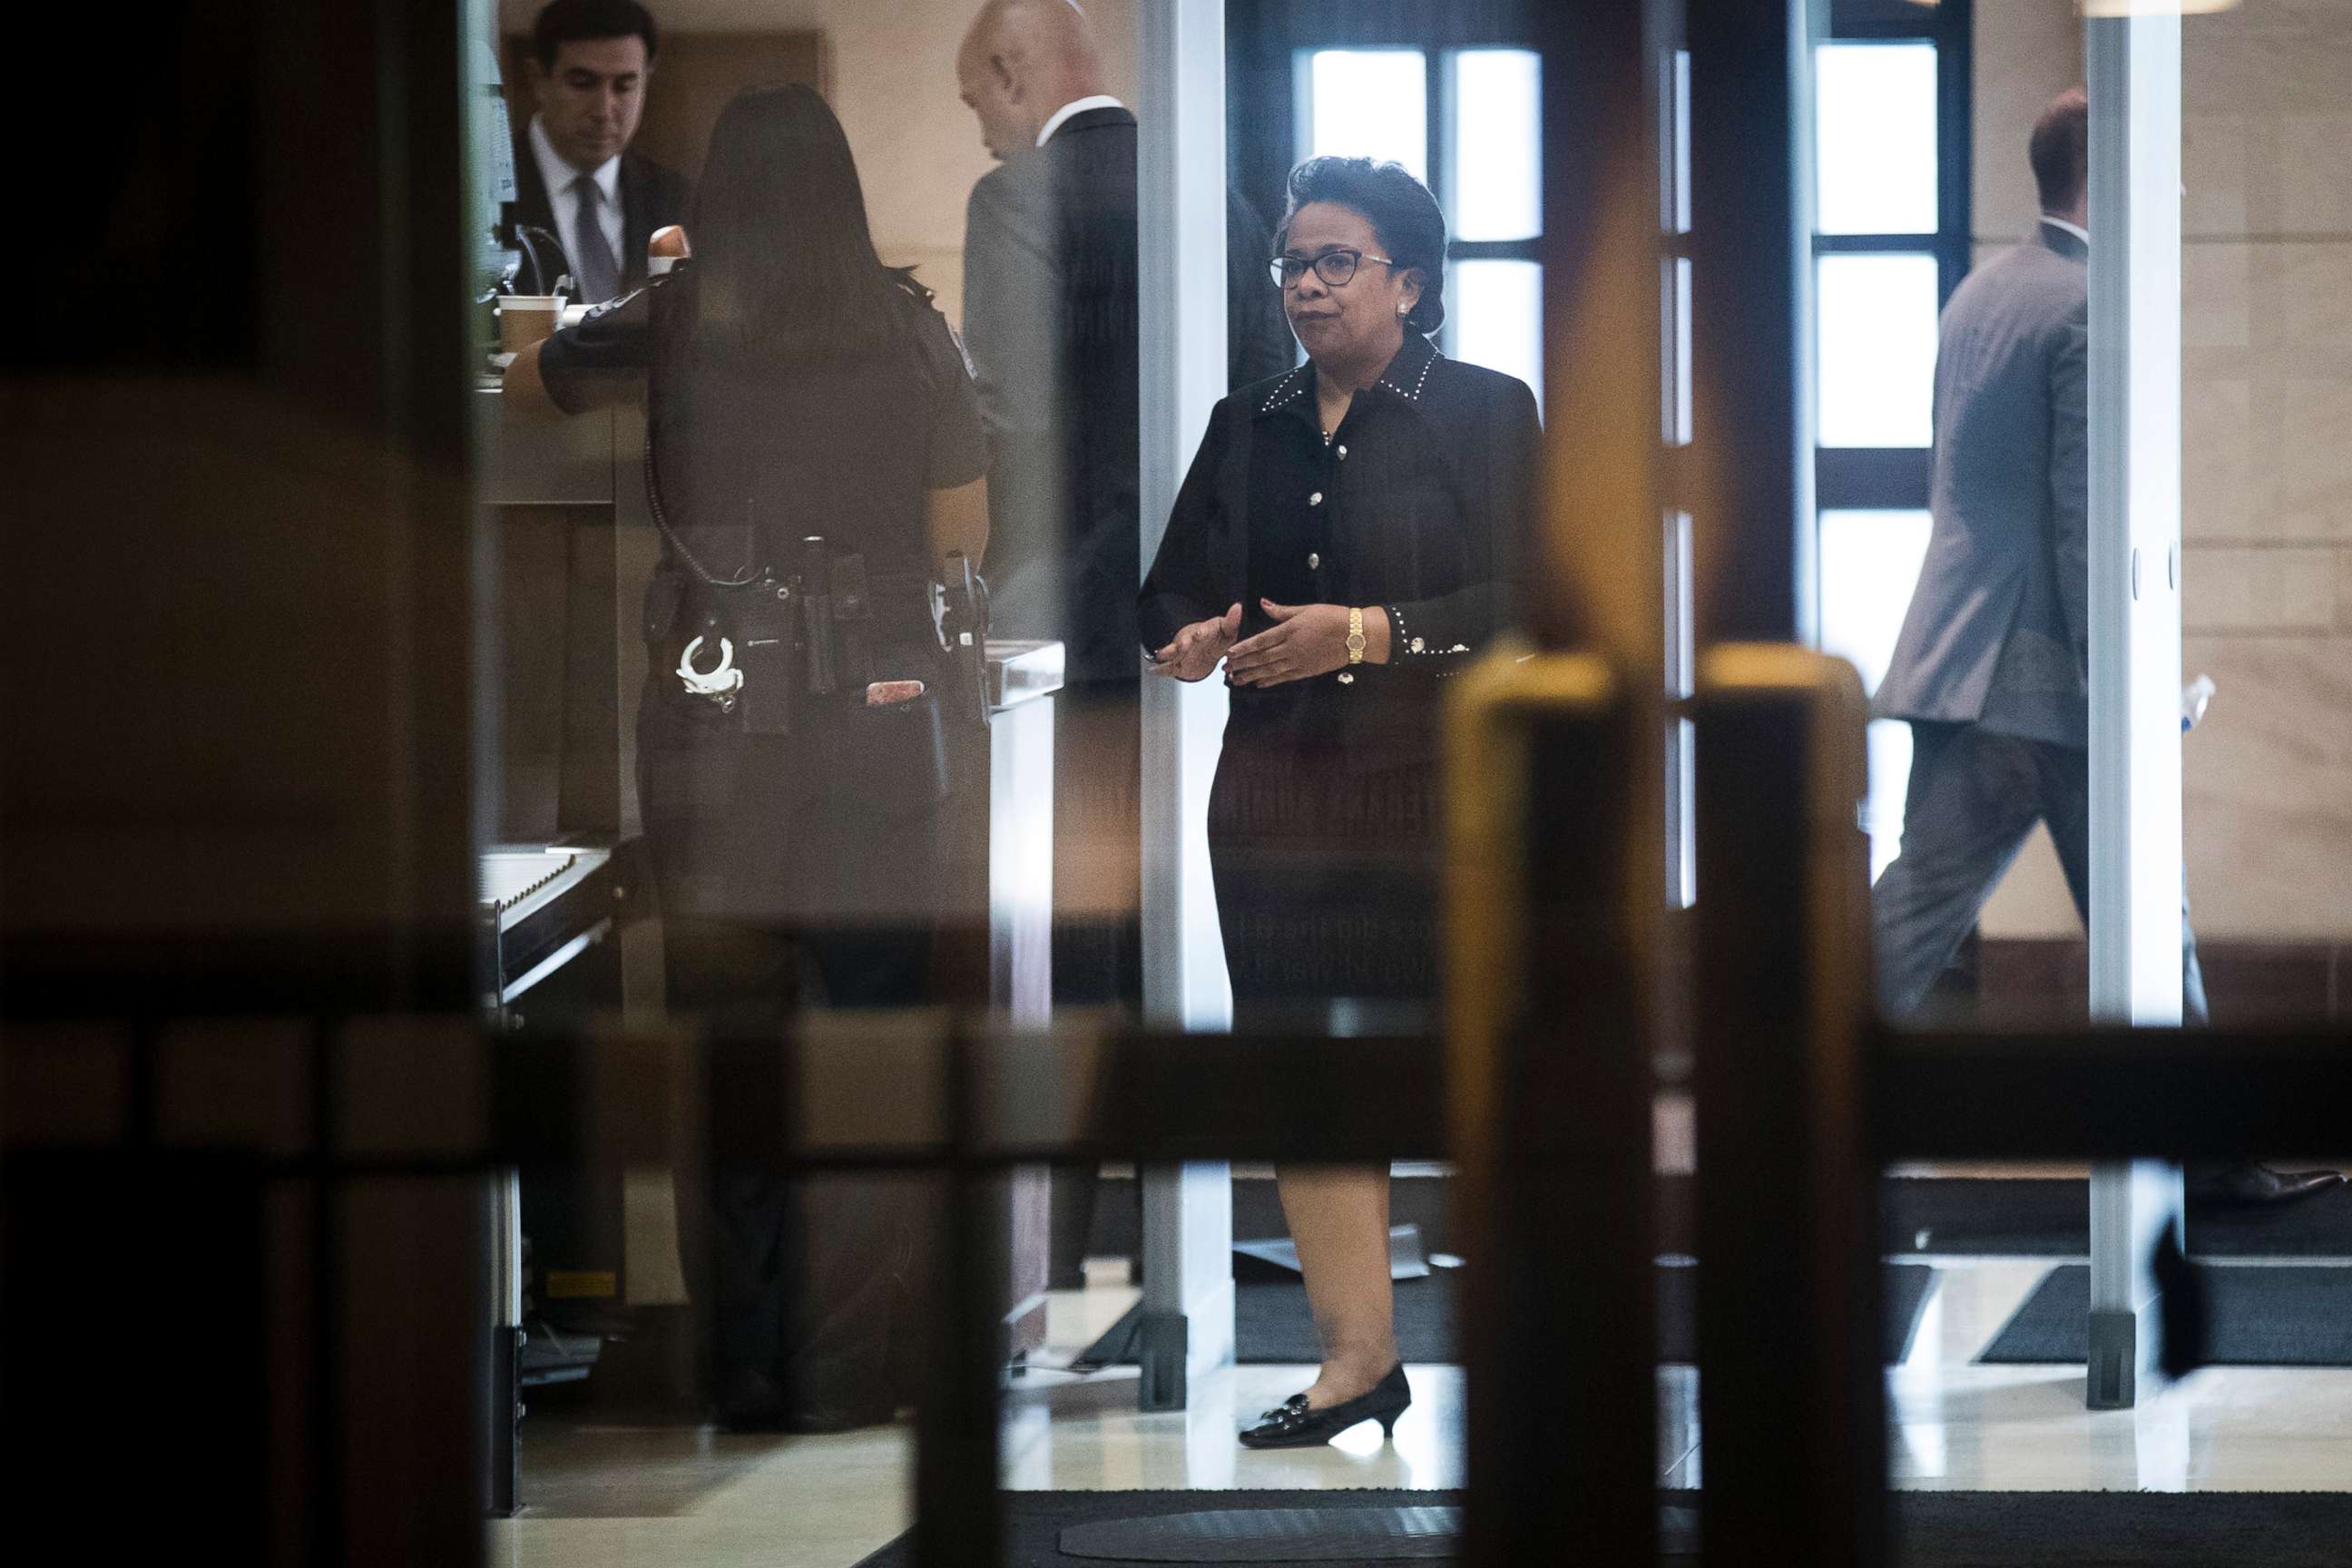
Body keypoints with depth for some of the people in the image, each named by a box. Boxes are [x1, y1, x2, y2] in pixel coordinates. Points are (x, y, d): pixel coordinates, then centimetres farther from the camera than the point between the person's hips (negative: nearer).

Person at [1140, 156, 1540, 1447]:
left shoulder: (1484, 414, -1)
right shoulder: (1246, 429, 15)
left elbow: (1527, 603, -9)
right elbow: (1169, 588, 18)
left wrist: (1368, 635, -19)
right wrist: (1186, 641, -5)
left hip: (1441, 793, -5)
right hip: (1282, 795, 5)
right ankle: (1357, 1354, 4)